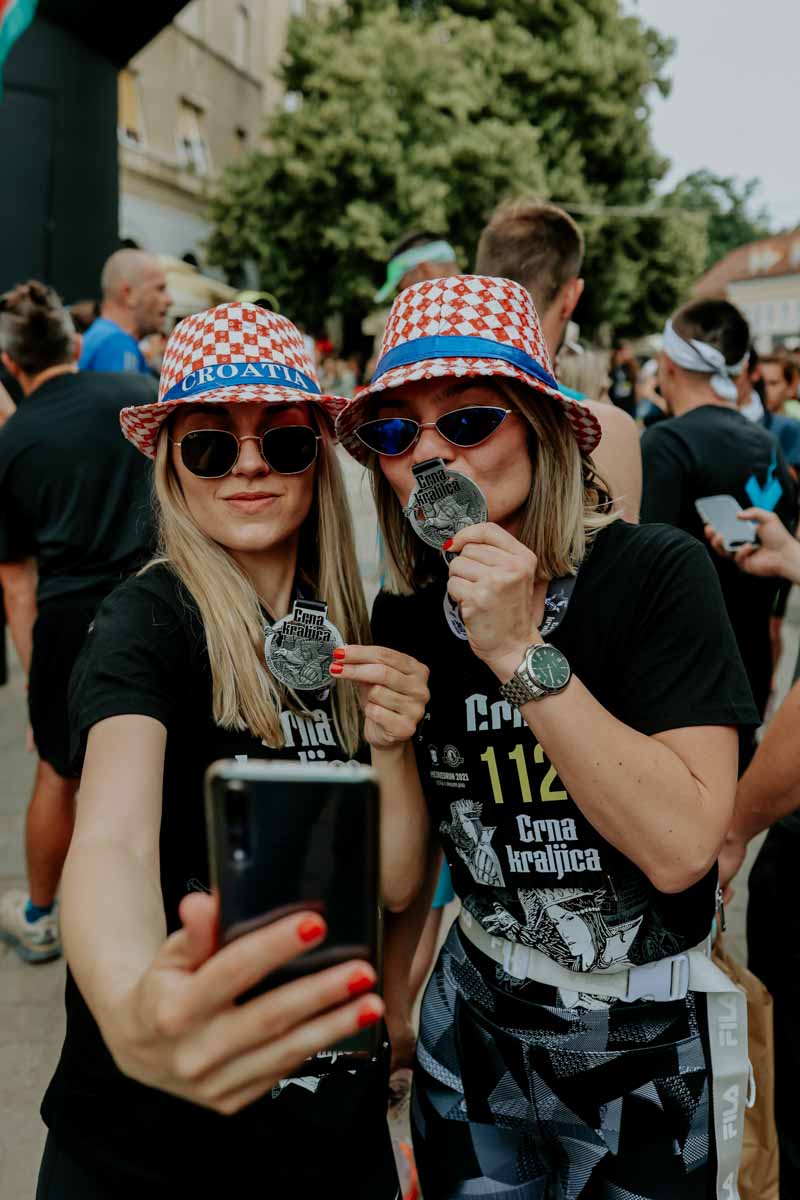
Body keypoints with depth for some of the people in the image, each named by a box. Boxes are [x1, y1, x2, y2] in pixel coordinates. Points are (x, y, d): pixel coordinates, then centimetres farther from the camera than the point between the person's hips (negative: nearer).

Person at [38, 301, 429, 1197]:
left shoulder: (347, 636, 1)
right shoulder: (149, 621, -16)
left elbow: (395, 883, 0)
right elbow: (112, 841, -35)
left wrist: (391, 747, -18)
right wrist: (133, 1014, -55)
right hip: (153, 1126, -5)